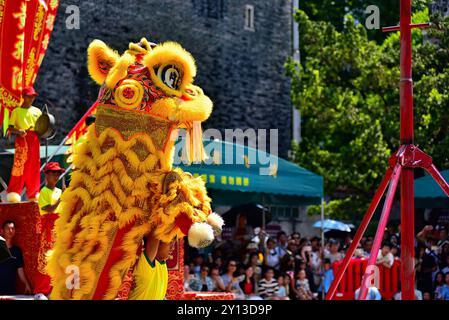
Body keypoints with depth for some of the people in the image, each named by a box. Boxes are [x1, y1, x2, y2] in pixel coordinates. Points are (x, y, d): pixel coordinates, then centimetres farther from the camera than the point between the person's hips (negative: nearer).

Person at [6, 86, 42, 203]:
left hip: (34, 140, 4)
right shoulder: (16, 111, 4)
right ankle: (13, 193, -9)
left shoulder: (37, 111, 15)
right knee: (19, 165, -11)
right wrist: (18, 131, -18)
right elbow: (10, 128, 0)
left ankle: (33, 194, 10)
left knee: (34, 167, 4)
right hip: (22, 140, -4)